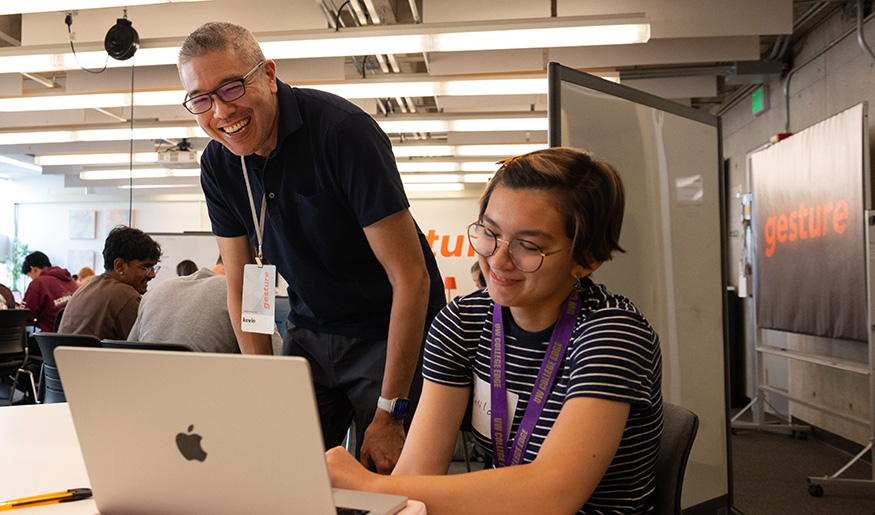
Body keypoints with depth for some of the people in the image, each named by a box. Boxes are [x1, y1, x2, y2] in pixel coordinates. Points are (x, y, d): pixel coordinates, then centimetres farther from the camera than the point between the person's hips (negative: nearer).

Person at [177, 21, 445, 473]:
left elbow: (411, 276, -24)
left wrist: (389, 413, -22)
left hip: (391, 331, -5)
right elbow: (241, 288, 4)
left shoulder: (343, 130, -24)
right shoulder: (218, 164, -4)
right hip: (309, 331, 5)